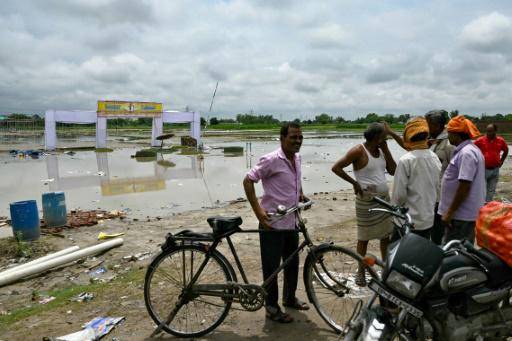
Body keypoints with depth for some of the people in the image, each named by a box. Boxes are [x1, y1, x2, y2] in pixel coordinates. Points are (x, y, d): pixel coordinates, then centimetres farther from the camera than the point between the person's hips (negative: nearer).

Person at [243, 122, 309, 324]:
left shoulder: (297, 159, 6)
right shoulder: (271, 160, -19)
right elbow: (248, 181, -19)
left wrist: (301, 195, 13)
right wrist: (258, 210, -24)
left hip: (292, 222, 8)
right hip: (273, 223, -8)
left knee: (293, 263, 20)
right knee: (272, 266, 6)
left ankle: (289, 298, 40)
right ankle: (272, 307, 23)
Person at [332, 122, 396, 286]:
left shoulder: (380, 150, 9)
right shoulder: (358, 151, -13)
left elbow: (393, 171, 4)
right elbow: (336, 168, -16)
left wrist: (386, 150, -1)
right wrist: (354, 183, -15)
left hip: (384, 198, 7)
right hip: (366, 200, -6)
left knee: (387, 235, 12)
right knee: (364, 237, 5)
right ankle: (361, 271, 19)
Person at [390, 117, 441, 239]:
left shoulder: (405, 161, -19)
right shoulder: (435, 158, 1)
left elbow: (399, 193, -16)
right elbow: (437, 186, 9)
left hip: (410, 221, -6)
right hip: (429, 219, 7)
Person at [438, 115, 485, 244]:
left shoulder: (466, 153, -19)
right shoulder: (470, 149, 14)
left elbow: (464, 186, -24)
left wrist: (450, 212, -20)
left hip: (461, 215, -10)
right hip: (466, 213, 10)